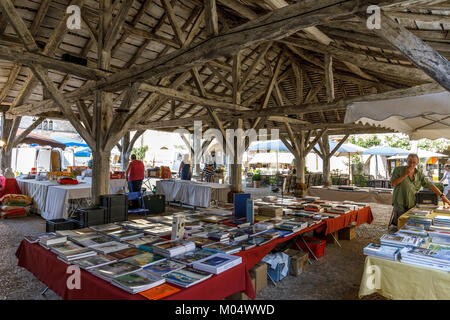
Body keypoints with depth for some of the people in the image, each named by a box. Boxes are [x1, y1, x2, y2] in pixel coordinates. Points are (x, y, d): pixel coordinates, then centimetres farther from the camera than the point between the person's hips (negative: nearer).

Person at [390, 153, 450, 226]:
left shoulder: (419, 174, 7)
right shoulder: (399, 169, -3)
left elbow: (430, 185, 1)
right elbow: (393, 183, -11)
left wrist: (442, 196, -7)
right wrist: (405, 175, -13)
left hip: (412, 203, 4)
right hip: (400, 203, -4)